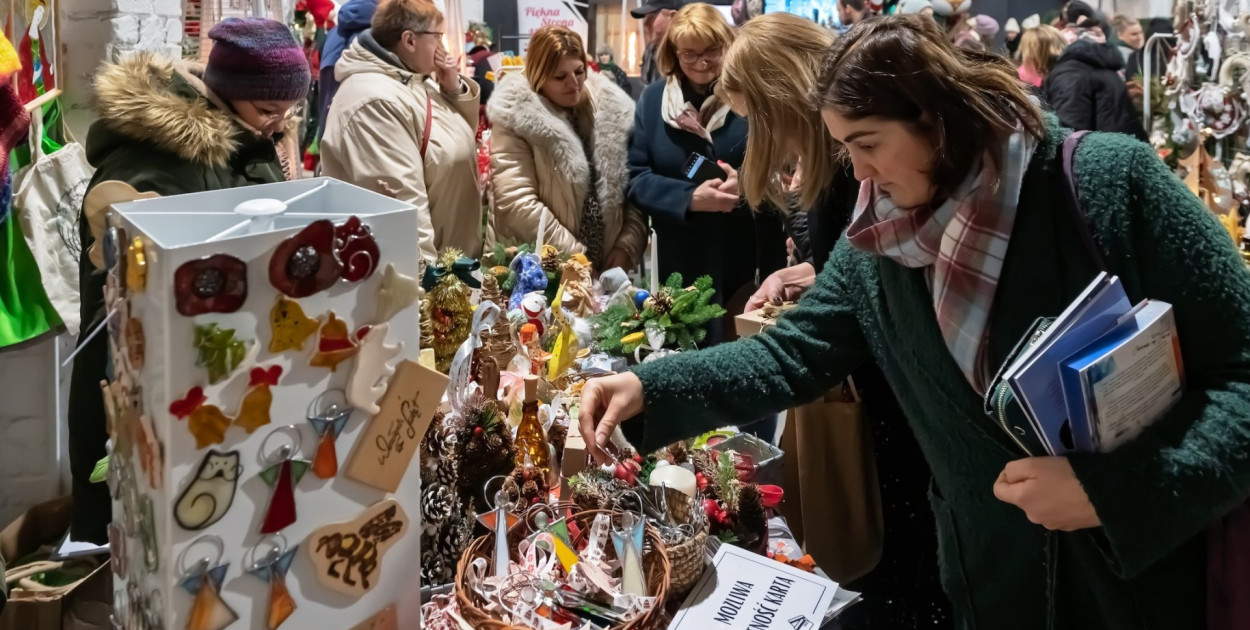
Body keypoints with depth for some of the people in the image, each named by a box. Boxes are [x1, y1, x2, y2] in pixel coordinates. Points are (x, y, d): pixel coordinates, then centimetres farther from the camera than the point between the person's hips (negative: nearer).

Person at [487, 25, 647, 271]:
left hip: (609, 268, 4)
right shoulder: (517, 121, -7)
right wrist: (576, 257, -16)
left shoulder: (612, 110, 4)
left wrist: (628, 246, -6)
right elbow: (516, 203, -15)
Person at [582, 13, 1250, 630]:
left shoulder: (1108, 180, -19)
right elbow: (794, 355, 3)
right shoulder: (875, 244, -2)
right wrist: (648, 388, -11)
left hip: (1150, 565, -4)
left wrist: (1114, 487, -27)